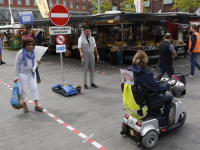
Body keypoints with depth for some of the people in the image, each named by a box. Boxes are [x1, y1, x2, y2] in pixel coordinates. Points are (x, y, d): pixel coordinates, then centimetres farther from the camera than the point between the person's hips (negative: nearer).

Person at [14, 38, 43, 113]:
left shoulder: (33, 52, 3)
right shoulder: (20, 53, -12)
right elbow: (17, 65, -9)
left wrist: (37, 62, -7)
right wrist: (16, 76, -10)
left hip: (32, 73, 5)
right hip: (23, 74, -4)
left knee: (35, 88, 1)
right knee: (23, 90, 6)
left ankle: (36, 105, 7)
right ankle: (25, 105, 23)